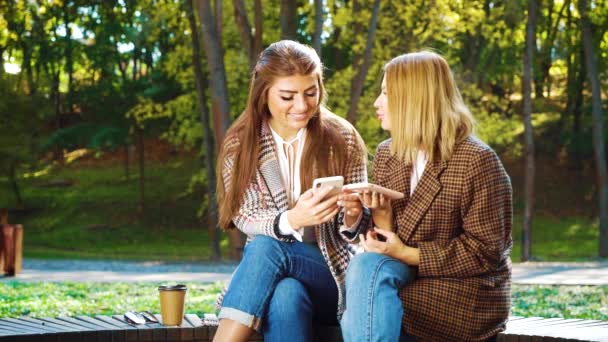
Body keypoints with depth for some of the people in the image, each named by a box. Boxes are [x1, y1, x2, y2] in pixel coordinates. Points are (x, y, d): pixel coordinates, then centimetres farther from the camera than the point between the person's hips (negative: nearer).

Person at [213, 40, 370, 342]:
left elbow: (356, 231, 2)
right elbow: (246, 219, -8)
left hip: (333, 275, -1)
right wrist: (291, 220, -31)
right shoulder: (240, 146, 0)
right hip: (265, 268, 1)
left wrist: (353, 218, -25)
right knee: (285, 296, -36)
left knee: (266, 248, -32)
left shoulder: (342, 139, -1)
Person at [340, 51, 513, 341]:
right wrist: (381, 217, -12)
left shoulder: (477, 161, -11)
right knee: (365, 265, -27)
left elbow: (485, 252, -13)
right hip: (409, 279, 6)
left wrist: (408, 255, -18)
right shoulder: (387, 154, 10)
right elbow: (387, 242, 11)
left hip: (466, 298, -5)